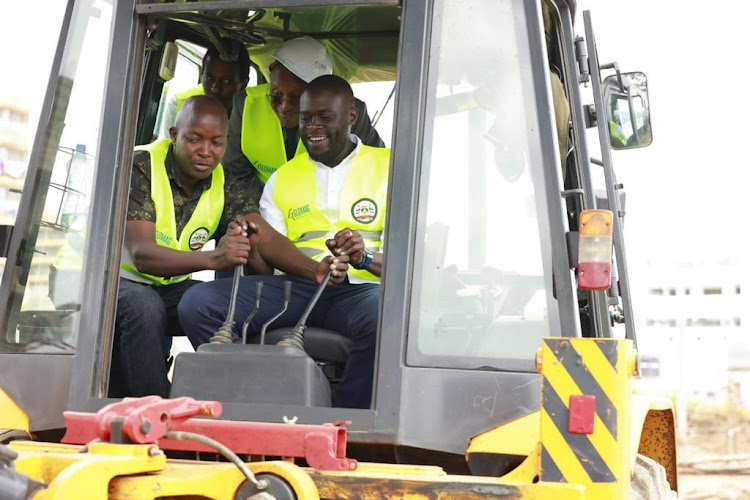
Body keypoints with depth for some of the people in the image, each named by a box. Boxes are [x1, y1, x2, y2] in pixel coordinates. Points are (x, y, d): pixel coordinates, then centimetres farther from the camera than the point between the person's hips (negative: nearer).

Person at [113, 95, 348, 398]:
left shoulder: (221, 183, -2)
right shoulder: (141, 167, -20)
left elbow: (266, 239, -11)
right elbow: (142, 254, -31)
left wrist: (314, 270, -32)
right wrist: (212, 259, -48)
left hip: (172, 287, 5)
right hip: (123, 280, -5)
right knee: (144, 307, -37)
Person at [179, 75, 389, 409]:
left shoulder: (388, 166, 12)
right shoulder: (282, 179, 23)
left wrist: (366, 258, -19)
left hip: (358, 289, -3)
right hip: (294, 287, 4)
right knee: (196, 303, -20)